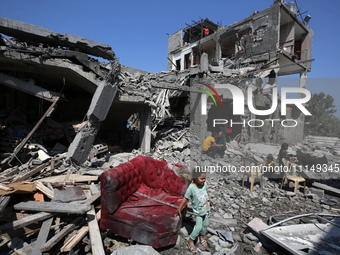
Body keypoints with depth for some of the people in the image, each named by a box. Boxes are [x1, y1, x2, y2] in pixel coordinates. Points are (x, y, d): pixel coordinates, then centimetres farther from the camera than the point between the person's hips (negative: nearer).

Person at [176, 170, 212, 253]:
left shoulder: (204, 184, -15)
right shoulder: (191, 188, -30)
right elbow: (185, 198, -17)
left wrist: (209, 201, 22)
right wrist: (179, 209, -7)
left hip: (206, 209, 5)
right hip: (198, 211, -5)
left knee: (205, 224, 18)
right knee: (199, 227, -4)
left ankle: (202, 237, 46)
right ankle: (191, 241, 21)